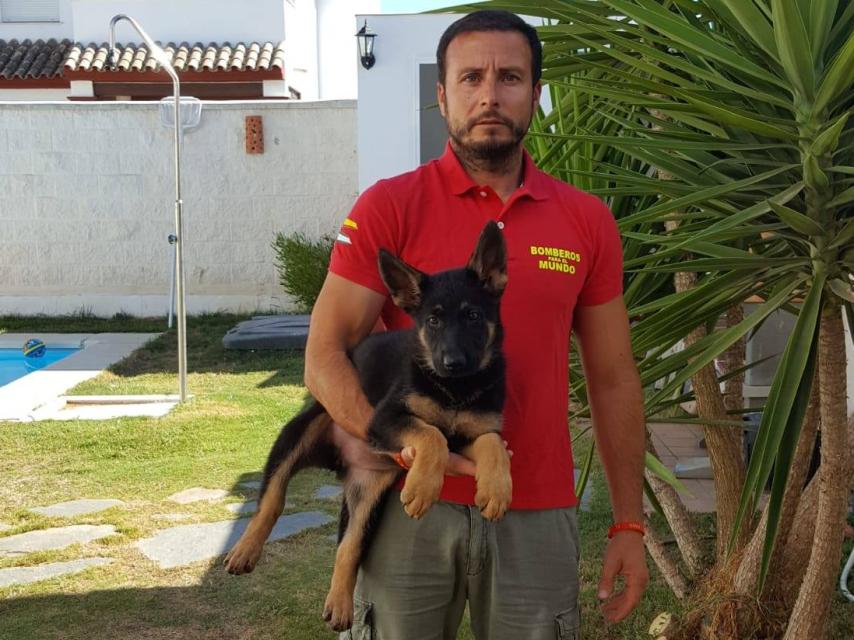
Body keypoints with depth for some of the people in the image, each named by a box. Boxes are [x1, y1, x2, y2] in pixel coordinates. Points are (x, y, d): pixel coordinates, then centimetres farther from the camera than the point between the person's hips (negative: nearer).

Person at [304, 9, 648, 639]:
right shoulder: (388, 207, -4)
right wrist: (406, 445, -22)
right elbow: (325, 356, -7)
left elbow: (613, 380, 9)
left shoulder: (588, 221, 4)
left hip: (538, 516, 2)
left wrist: (630, 524, 7)